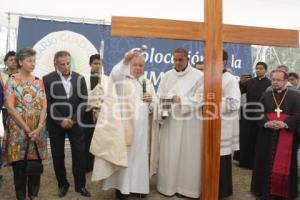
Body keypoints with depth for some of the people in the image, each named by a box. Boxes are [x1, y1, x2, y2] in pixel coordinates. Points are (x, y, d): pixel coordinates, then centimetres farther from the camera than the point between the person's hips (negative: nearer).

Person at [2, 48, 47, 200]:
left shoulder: (38, 82, 7)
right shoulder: (12, 81, -1)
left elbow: (44, 106, 2)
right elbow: (10, 107, -9)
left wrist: (39, 127, -11)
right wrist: (27, 129, -14)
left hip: (37, 130, 3)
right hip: (18, 129, -3)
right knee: (19, 166, 5)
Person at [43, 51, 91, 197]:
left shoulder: (79, 78, 3)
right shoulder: (48, 79, -2)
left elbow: (84, 101, 0)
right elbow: (47, 103, -7)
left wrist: (74, 119, -10)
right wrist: (60, 120, -14)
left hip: (75, 122, 1)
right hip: (56, 123, -1)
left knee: (79, 154, 2)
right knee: (58, 155, 8)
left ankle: (80, 185, 15)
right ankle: (62, 184, 25)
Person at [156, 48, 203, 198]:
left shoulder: (198, 76, -2)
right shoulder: (167, 76, 9)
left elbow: (200, 100, -6)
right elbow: (159, 98, 5)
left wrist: (181, 100, -17)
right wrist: (162, 112, -12)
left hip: (189, 123, -3)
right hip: (170, 121, 3)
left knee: (188, 155, 4)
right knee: (168, 155, 7)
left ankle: (187, 187, 19)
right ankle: (168, 185, 22)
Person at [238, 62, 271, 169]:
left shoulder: (269, 83, -3)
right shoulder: (249, 82, 7)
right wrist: (241, 83, -16)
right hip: (248, 113, 3)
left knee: (257, 139, 5)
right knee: (245, 138, 7)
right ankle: (245, 161, 19)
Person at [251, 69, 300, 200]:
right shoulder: (266, 96, 9)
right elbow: (258, 112, 2)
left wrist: (285, 123, -21)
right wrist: (266, 123, -18)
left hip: (286, 136, -1)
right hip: (267, 136, 2)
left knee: (283, 165, 4)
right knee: (266, 163, 6)